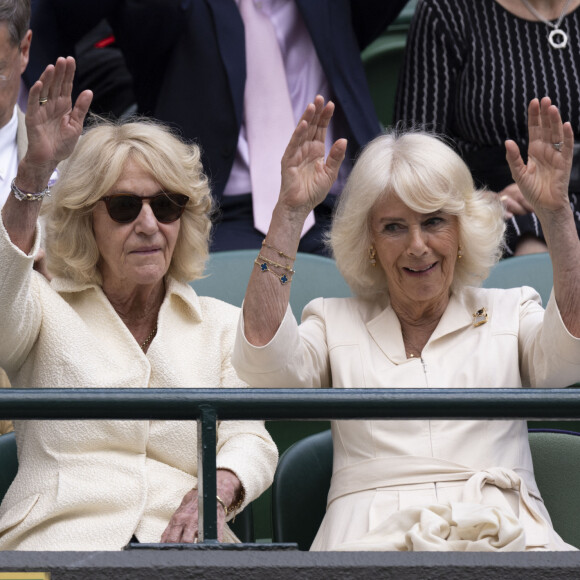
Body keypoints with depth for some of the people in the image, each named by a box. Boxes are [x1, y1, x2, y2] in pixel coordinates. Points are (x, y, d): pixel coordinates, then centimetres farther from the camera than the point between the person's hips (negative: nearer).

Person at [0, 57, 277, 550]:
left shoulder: (223, 324, 23)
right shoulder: (48, 311, 14)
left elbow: (251, 440, 12)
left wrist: (218, 489, -13)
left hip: (184, 548, 3)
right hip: (59, 543, -3)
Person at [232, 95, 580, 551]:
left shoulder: (508, 313, 21)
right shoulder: (336, 322, 20)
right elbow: (261, 362, -2)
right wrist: (290, 212, -7)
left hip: (505, 533, 1)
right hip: (371, 538, 0)